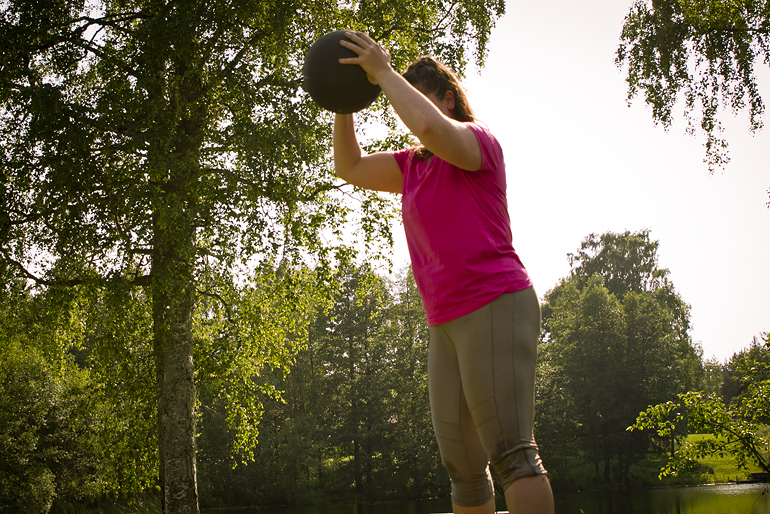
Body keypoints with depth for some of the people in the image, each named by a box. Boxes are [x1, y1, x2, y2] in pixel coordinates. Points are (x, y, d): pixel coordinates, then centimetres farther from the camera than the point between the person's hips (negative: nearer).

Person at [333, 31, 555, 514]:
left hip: (496, 308, -9)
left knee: (510, 451, -17)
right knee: (462, 464, 7)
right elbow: (350, 168, 23)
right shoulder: (414, 165, 20)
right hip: (448, 327, 9)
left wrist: (384, 72, -16)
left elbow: (431, 127, -26)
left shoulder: (478, 142, -4)